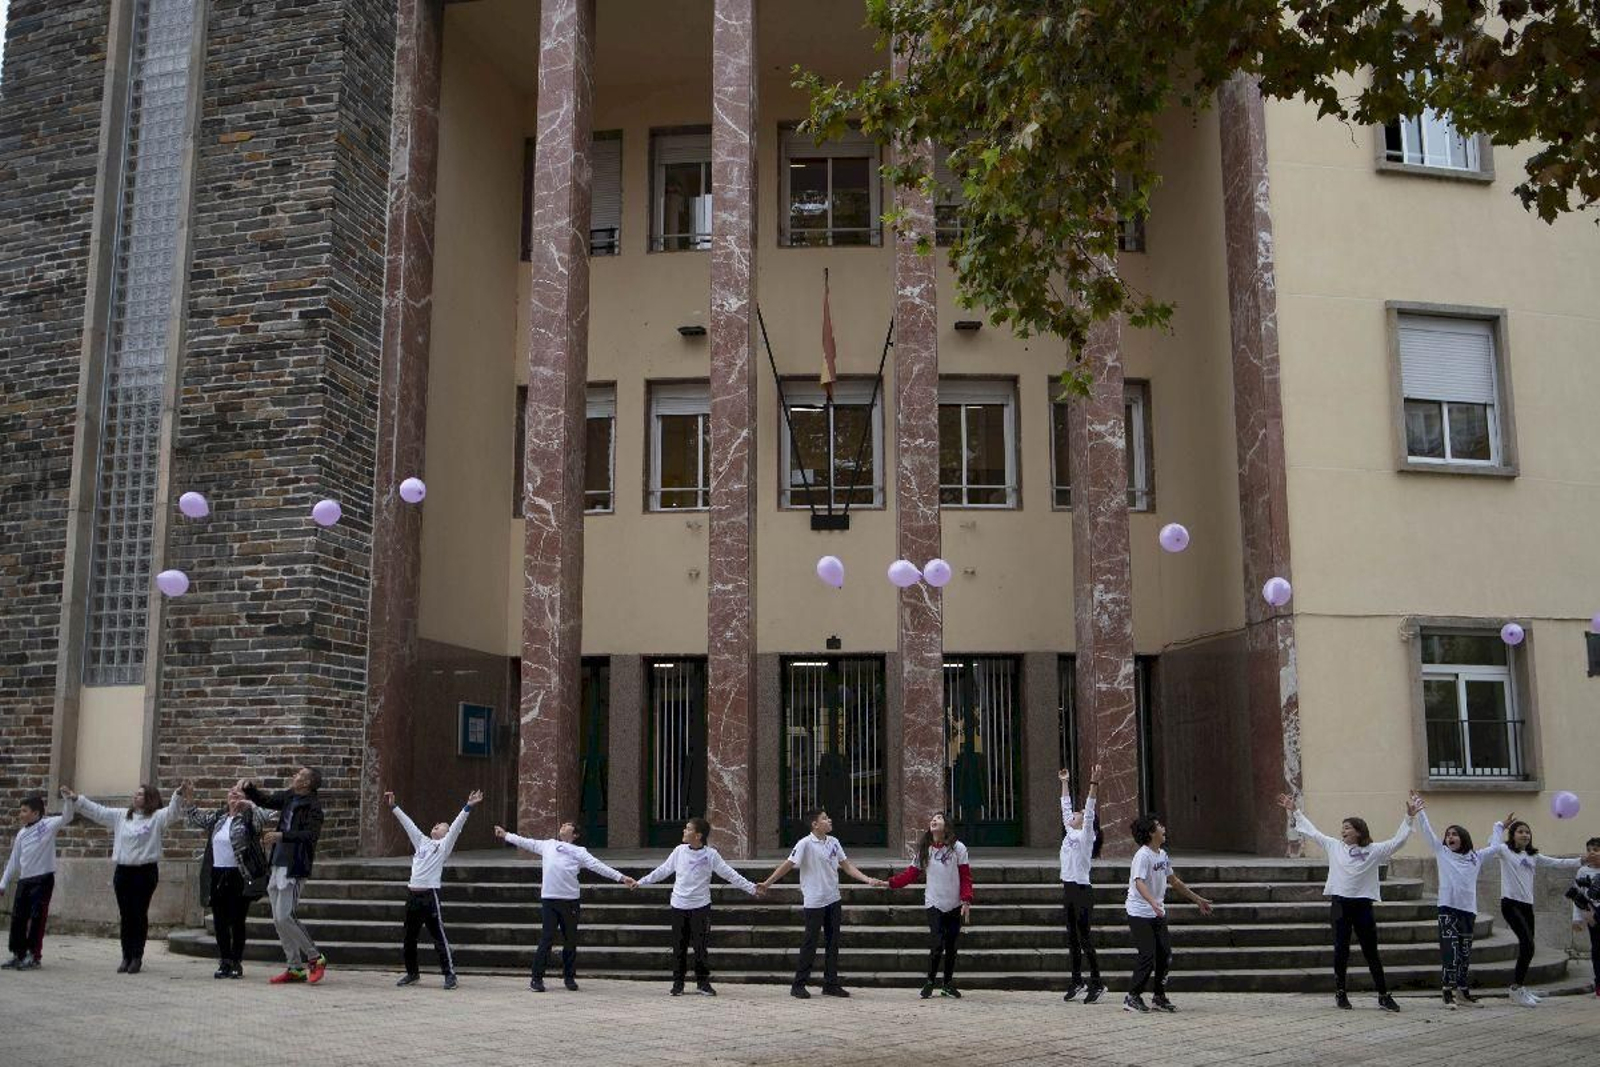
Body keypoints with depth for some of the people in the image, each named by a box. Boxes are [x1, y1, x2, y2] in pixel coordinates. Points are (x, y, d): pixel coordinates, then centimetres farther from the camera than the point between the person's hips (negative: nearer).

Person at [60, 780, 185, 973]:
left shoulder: (156, 817, -4)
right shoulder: (120, 816, 12)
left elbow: (172, 810, -19)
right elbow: (97, 811, 13)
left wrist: (179, 793, -37)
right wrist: (75, 799, 9)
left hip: (145, 871, -5)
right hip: (123, 871, 5)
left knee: (140, 915, 0)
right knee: (126, 915, 8)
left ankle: (137, 957, 8)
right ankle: (126, 957, 16)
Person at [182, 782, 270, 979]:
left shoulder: (248, 817, -3)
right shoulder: (216, 816, 14)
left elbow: (262, 822, -22)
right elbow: (194, 820, 27)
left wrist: (250, 806, -28)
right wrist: (189, 804, 14)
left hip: (239, 877, -5)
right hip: (217, 876, 5)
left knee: (237, 922, -1)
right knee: (220, 921, 8)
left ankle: (237, 963, 8)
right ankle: (224, 962, 17)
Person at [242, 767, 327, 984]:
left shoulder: (313, 806, -12)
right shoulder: (288, 797, 12)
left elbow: (311, 835, -23)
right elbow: (263, 800, 24)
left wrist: (282, 835, -27)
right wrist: (248, 788, 8)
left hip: (294, 868, -9)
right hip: (278, 865, 9)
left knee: (284, 917, -12)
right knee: (279, 920, 9)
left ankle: (316, 958, 3)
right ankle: (294, 967, 16)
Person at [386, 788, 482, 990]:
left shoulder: (445, 845, 5)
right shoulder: (422, 842, 21)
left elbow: (457, 826, -7)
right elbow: (408, 823, 26)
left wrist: (468, 807, -18)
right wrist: (393, 807, 29)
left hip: (430, 895, -7)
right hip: (412, 895, 7)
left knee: (439, 936, -6)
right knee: (409, 937, 12)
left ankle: (449, 974, -2)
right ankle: (412, 973, 25)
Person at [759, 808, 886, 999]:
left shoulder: (833, 842, 5)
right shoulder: (805, 844, -14)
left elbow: (846, 865, 10)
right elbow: (788, 865, -13)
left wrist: (868, 880, 1)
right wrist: (767, 883, -15)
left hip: (833, 900, 6)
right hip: (814, 902, -6)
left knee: (832, 943, 10)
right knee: (810, 943, -1)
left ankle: (831, 985, 19)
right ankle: (798, 985, 8)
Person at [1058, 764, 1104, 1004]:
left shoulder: (1087, 835, -6)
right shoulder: (1070, 833, 13)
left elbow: (1090, 810, -18)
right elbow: (1065, 807, 21)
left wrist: (1094, 784, -26)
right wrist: (1065, 783, 25)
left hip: (1082, 890, -8)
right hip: (1068, 888, 8)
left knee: (1085, 938, -5)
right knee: (1072, 938, 11)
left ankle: (1097, 984, 1)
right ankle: (1077, 981, 18)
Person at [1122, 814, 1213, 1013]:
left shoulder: (1162, 854, 8)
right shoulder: (1143, 856, -19)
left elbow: (1173, 880, 20)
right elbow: (1139, 883, -33)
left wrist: (1197, 899, 23)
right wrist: (1153, 903, -50)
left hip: (1158, 914, 8)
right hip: (1140, 914, -8)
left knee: (1165, 955, 5)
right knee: (1148, 956, -9)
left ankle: (1159, 997, 17)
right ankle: (1133, 997, 3)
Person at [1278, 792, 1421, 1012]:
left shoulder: (1373, 851, 2)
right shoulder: (1334, 847, 7)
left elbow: (1398, 840, 0)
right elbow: (1312, 831, 13)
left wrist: (1408, 818, -9)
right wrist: (1295, 811, 14)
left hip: (1363, 905, -1)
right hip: (1340, 904, 1)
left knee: (1371, 953, 4)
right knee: (1341, 951, 4)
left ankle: (1384, 995, 13)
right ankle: (1340, 992, 16)